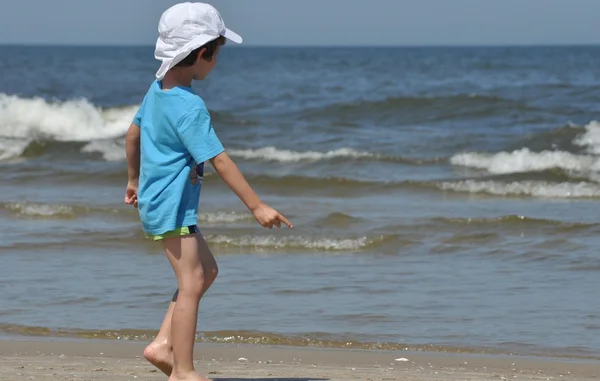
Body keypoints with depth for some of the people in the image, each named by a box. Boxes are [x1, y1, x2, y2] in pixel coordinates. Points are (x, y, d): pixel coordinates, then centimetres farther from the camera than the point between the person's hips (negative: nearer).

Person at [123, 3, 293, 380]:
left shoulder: (158, 88, 5)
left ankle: (164, 345, 13)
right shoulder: (190, 107, -23)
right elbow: (219, 161, -25)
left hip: (155, 198, 10)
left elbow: (133, 133, 19)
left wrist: (134, 179, 33)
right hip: (172, 205, -10)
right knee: (192, 283, -8)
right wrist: (257, 206, -24)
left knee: (207, 269, 18)